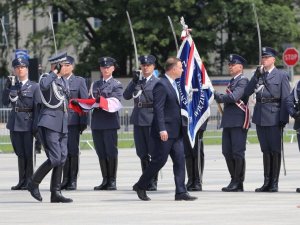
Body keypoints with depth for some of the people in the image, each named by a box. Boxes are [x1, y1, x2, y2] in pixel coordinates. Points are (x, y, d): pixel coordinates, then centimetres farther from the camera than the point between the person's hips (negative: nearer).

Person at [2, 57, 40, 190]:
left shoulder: (34, 86, 0)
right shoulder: (12, 85, 12)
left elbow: (37, 107, -4)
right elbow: (5, 102, 4)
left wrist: (36, 126, -10)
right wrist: (8, 88, -8)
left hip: (28, 123, -4)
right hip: (14, 123, 4)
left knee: (28, 153, -1)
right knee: (20, 153, 9)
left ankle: (29, 181, 3)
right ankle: (22, 181, 14)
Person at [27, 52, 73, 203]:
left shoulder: (63, 81, 16)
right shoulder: (47, 78, -8)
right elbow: (43, 85, -32)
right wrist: (54, 72, -23)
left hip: (62, 125, 8)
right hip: (49, 123, -8)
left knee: (62, 158, 4)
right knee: (55, 158, -14)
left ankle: (56, 193, 7)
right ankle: (34, 184, 1)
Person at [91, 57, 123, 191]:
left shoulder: (116, 85, 4)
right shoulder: (95, 85, 21)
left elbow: (115, 102, -10)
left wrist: (101, 100, -25)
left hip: (110, 122, -5)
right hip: (97, 122, 5)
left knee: (111, 153, -5)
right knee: (101, 153, 5)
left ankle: (112, 181, 0)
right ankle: (105, 181, 10)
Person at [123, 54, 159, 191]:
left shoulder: (157, 82, -2)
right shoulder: (137, 82, 15)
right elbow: (126, 96, 5)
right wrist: (134, 82, -6)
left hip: (151, 120, -6)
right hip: (138, 120, 6)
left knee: (153, 153, -2)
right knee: (142, 154, 10)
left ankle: (153, 182, 3)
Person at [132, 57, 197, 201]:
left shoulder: (173, 84, 15)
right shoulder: (161, 85, -15)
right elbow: (158, 108, -20)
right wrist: (162, 129, -25)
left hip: (175, 132, 9)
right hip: (165, 131, -9)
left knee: (180, 160, 2)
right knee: (159, 160, -3)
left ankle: (181, 192, 1)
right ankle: (141, 186, 12)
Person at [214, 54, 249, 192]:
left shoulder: (243, 81, -8)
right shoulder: (232, 81, 21)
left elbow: (234, 97, -19)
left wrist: (218, 96, -6)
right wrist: (219, 97, 1)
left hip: (239, 122, -9)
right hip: (228, 122, 9)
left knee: (238, 153, -5)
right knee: (227, 152, 8)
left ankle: (238, 183, 0)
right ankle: (234, 181, 15)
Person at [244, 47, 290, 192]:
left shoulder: (281, 75, -1)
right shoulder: (258, 75, 13)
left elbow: (285, 99, -5)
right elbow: (247, 92, 2)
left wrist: (283, 119, -12)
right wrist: (257, 75, -6)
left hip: (274, 118, -5)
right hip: (260, 117, 5)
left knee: (275, 150, 0)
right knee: (265, 151, 10)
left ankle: (274, 184, 4)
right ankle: (267, 183, 15)